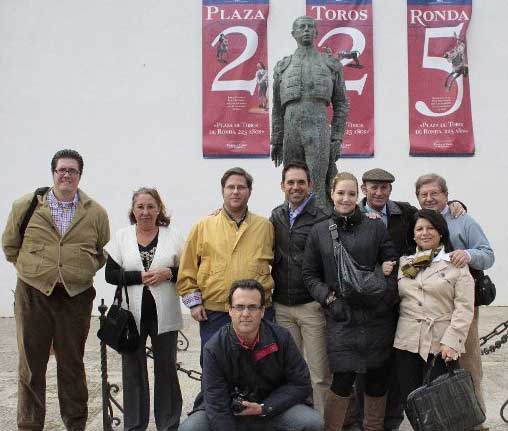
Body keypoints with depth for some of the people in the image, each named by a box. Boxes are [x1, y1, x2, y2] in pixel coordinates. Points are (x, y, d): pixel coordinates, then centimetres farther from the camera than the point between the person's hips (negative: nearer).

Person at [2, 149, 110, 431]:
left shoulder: (96, 212, 2)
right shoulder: (25, 206, 0)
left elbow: (103, 253, 13)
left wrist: (83, 272, 5)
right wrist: (33, 270, 6)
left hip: (77, 297, 0)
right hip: (33, 295, 0)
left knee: (72, 365, 11)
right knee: (31, 365, 7)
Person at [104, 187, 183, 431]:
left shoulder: (172, 235, 2)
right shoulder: (122, 237, 3)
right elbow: (110, 274, -1)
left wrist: (168, 273, -16)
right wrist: (139, 277, -14)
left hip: (164, 315, -1)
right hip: (132, 314, 1)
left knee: (166, 369, 8)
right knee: (133, 371, 9)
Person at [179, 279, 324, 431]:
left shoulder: (281, 338, -12)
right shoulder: (214, 348, -16)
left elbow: (301, 384, -6)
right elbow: (217, 406, -18)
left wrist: (264, 408, -16)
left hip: (273, 408, 1)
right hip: (230, 413, -1)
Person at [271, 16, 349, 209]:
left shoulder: (331, 64, 12)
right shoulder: (283, 66, 16)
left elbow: (341, 105, 9)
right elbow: (277, 107, 17)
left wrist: (337, 140, 0)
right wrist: (276, 141, 12)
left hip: (319, 130, -2)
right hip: (291, 131, 3)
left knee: (317, 186, -10)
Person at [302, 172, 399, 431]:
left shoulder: (375, 227, 4)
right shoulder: (319, 231, 6)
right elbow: (310, 274, 8)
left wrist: (385, 293, -8)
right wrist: (327, 296, -6)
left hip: (376, 315, 1)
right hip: (340, 316, -1)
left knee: (377, 378, 9)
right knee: (343, 379, -5)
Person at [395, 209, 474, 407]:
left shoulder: (455, 264, 1)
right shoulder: (403, 263, 13)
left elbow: (464, 308, -5)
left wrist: (451, 341, -13)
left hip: (441, 345, -4)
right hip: (407, 344, 4)